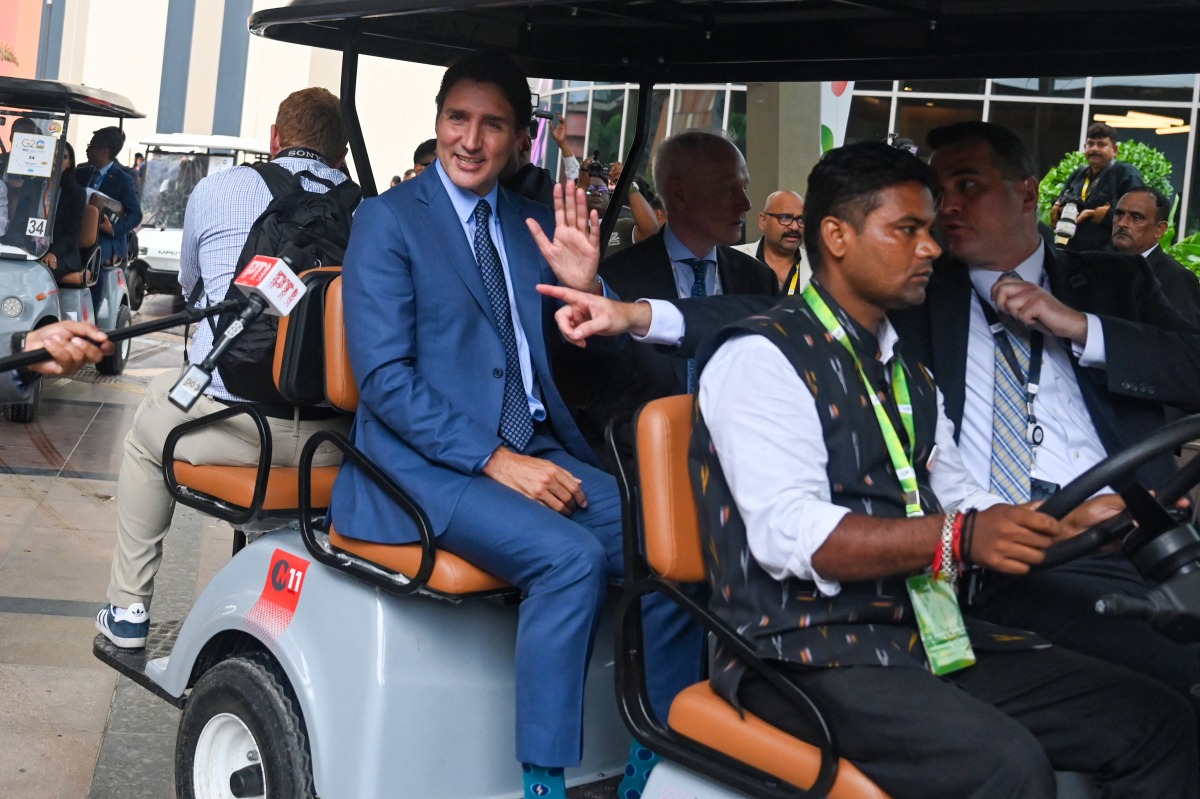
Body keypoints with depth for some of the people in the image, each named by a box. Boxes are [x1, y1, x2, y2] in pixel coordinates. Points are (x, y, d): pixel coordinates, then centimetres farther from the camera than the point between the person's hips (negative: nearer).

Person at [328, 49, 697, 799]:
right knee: (571, 557, -30)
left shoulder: (534, 222, 13)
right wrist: (494, 458, -20)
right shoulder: (388, 219, -3)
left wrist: (583, 287, -8)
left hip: (536, 449, 6)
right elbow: (383, 377, -12)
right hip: (427, 462, -6)